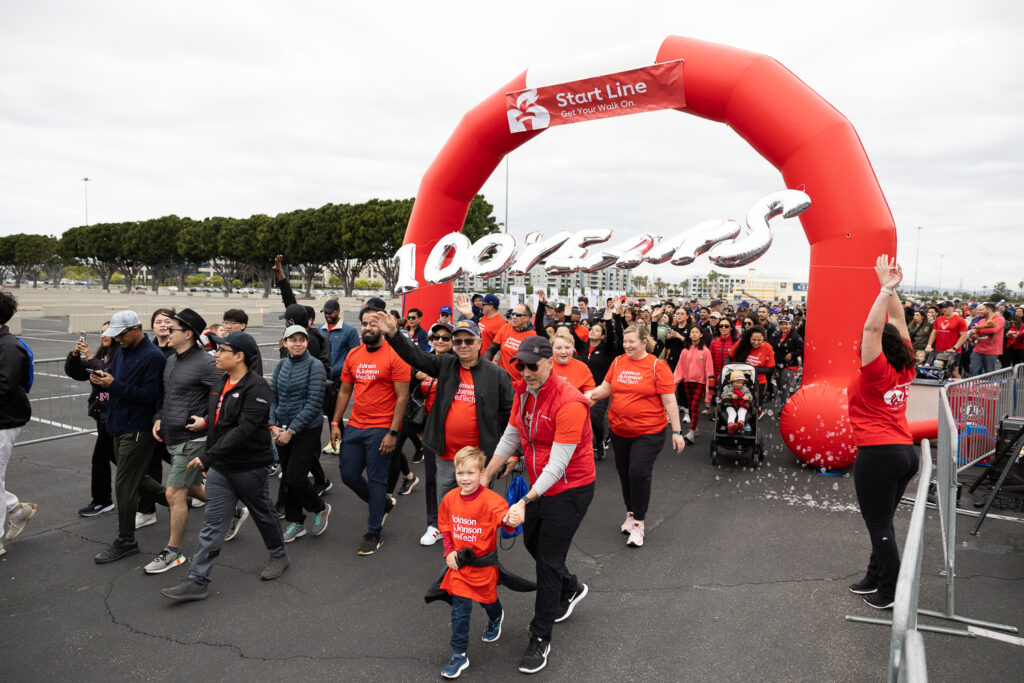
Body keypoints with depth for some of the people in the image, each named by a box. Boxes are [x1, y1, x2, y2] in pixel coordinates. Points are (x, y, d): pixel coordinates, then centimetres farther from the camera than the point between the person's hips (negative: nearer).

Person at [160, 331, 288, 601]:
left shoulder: (256, 387, -20)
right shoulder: (222, 381, 8)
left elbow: (244, 430, -27)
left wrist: (209, 456, -28)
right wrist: (205, 421, 3)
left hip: (248, 467, -7)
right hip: (219, 467, 7)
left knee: (262, 513, 13)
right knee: (212, 523, 7)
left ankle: (278, 556, 36)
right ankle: (197, 581, 11)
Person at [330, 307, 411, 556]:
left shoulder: (394, 355, -12)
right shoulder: (353, 355, 7)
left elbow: (402, 397, -13)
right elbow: (345, 391, 16)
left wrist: (392, 433, -16)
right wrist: (335, 423, 10)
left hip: (381, 430, -6)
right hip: (354, 427, 6)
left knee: (376, 480, 2)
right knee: (348, 475, 11)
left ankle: (374, 533, 19)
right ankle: (383, 503, 37)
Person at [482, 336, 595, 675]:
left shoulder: (568, 402, -28)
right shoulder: (523, 390, -3)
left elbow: (558, 463, -29)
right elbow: (510, 437, 7)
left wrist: (526, 501, -35)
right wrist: (484, 478, 6)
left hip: (570, 489, -8)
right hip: (539, 485, 8)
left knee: (548, 561, 0)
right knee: (532, 543, 23)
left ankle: (541, 638, 19)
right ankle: (571, 588, 51)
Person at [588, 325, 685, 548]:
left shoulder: (657, 366, -9)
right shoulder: (618, 362, 4)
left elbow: (669, 401, -8)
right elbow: (605, 388, 8)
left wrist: (677, 431, -9)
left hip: (648, 432, -5)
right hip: (619, 430, 5)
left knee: (639, 473, -9)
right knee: (624, 472, 14)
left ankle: (638, 523, 7)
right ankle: (630, 513, 34)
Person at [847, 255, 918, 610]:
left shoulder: (876, 372, -13)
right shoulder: (905, 369, 5)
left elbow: (873, 328, -23)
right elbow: (897, 323, 11)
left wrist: (887, 288, -23)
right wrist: (890, 288, 8)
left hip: (878, 455, -8)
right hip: (905, 451, 8)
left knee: (880, 525, 4)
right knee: (882, 521, 19)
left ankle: (891, 591, 13)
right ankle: (875, 577, 32)